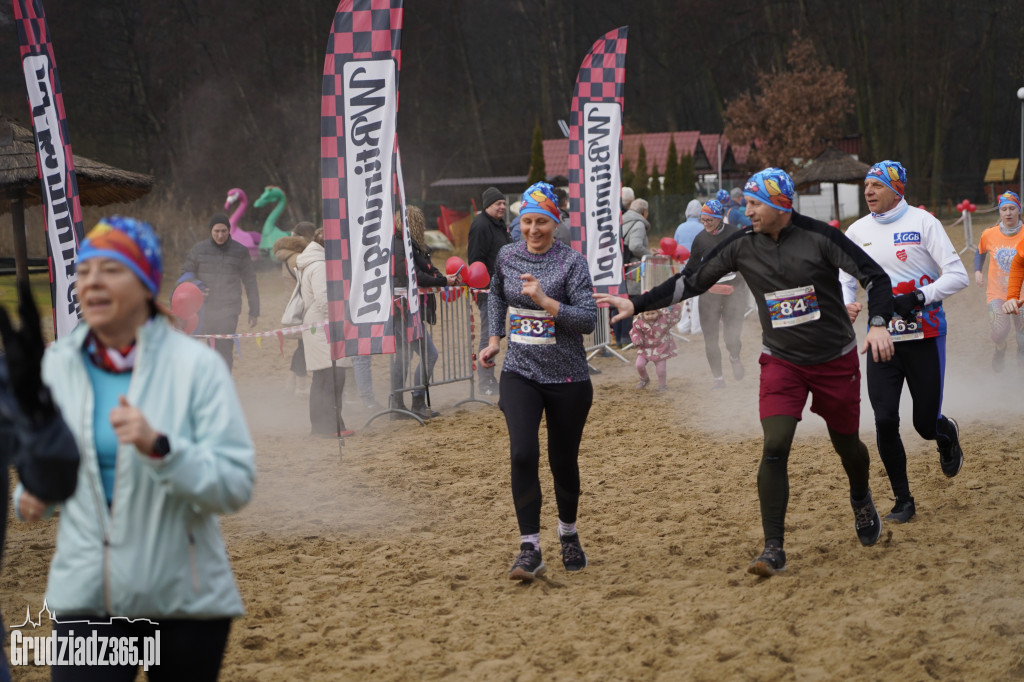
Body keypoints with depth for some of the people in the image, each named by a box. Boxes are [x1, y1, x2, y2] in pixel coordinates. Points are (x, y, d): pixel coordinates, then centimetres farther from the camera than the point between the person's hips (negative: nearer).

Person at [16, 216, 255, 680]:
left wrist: (159, 447, -29)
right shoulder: (56, 364, 4)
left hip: (184, 600, -2)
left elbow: (237, 485, -14)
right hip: (86, 596, 2)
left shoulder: (196, 365, -8)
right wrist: (28, 494, 0)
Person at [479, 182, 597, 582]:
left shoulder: (571, 262, -9)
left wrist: (545, 301, -26)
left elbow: (589, 320, -17)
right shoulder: (507, 257, 4)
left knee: (563, 461, 9)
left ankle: (569, 535, 36)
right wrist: (494, 339, 15)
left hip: (567, 378, -2)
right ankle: (529, 549, -14)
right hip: (520, 373, 2)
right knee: (522, 454, -17)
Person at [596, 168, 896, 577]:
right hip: (781, 361, 1)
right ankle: (773, 550, -12)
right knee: (775, 448, -16)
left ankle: (861, 500, 48)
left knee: (846, 444, 12)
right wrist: (637, 304, -4)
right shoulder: (743, 246, -5)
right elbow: (691, 281, 2)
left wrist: (878, 323, -28)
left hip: (836, 360, -1)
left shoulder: (818, 237, -14)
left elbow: (875, 276, -12)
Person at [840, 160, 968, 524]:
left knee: (926, 423, 2)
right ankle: (903, 500, 8)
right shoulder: (857, 231, 6)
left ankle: (947, 434, 41)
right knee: (885, 421, -8)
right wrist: (847, 305, -2)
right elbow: (845, 276, 19)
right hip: (882, 339, 3)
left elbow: (957, 275, -11)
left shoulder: (922, 223, -7)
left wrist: (920, 297, -25)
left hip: (925, 337, -3)